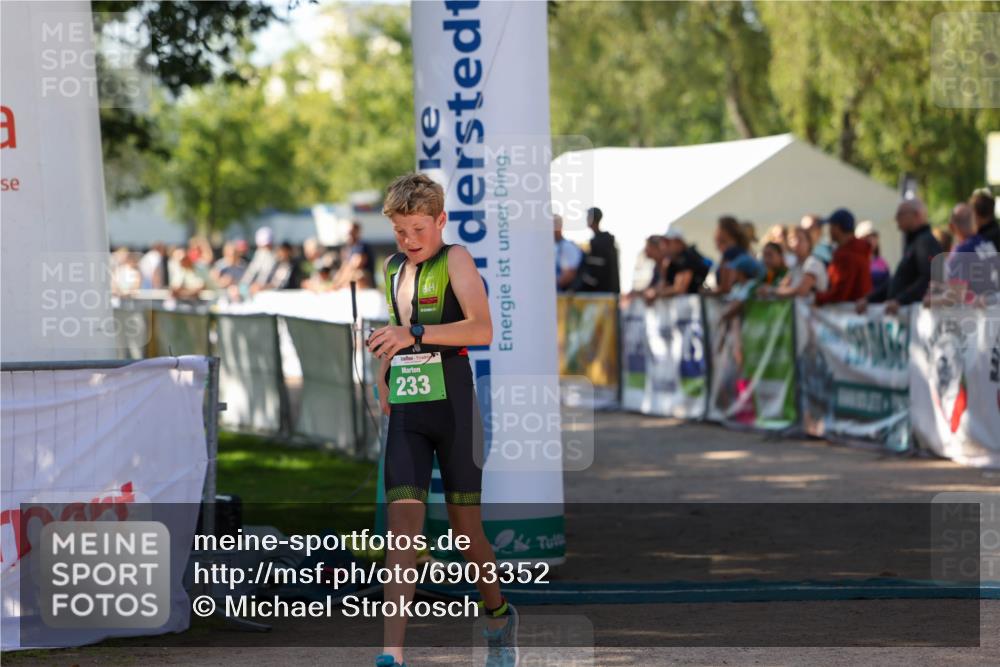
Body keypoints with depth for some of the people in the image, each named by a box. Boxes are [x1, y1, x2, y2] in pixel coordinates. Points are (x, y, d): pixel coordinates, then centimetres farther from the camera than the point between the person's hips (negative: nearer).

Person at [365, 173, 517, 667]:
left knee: (465, 527, 6)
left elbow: (482, 329, -20)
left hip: (453, 408, -4)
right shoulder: (392, 268, 15)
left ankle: (499, 616, 34)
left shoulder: (455, 259, -5)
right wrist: (382, 382, 18)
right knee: (403, 523, -10)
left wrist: (415, 334, -29)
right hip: (405, 412, 4)